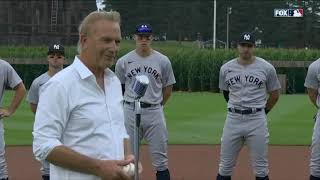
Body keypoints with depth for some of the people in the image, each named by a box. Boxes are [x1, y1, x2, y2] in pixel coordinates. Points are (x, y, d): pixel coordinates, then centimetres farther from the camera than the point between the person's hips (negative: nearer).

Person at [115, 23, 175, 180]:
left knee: (160, 159, 2)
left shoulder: (162, 61, 1)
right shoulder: (123, 61, 1)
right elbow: (119, 88, 12)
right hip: (130, 112, 1)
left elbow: (168, 87, 10)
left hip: (154, 112, 0)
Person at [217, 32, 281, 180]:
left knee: (260, 168, 3)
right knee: (225, 166, 6)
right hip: (233, 119, 2)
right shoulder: (226, 68, 3)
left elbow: (274, 94, 8)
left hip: (257, 119, -2)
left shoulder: (266, 68, -3)